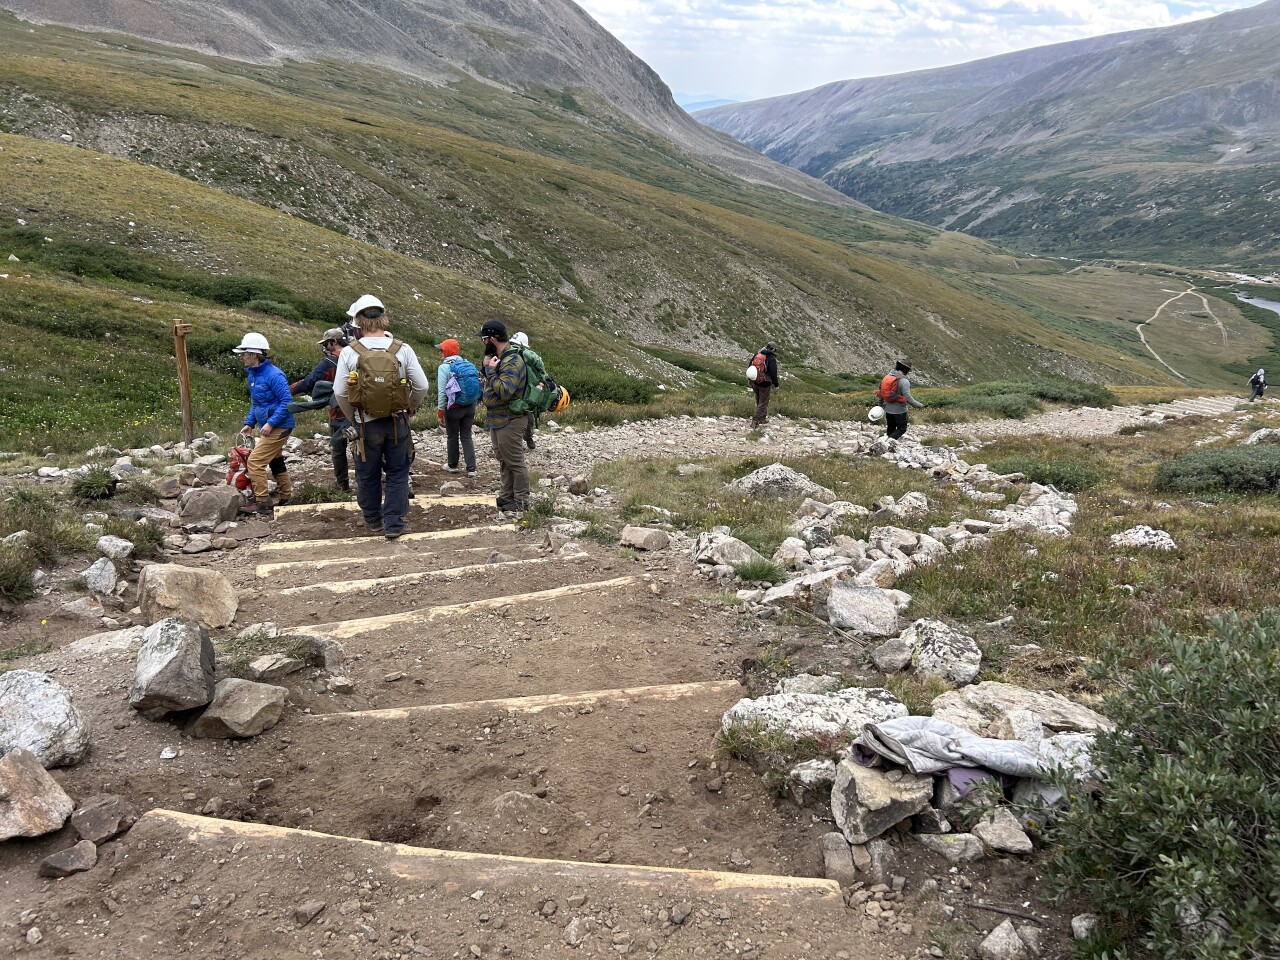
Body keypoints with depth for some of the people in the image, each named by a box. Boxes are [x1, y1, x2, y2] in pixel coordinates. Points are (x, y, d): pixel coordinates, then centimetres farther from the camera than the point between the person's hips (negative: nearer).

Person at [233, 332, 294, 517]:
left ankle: (262, 503, -5)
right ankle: (285, 498, 29)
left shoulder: (274, 375, -21)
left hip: (278, 427, -10)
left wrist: (270, 423, -24)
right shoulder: (252, 374, 8)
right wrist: (250, 423, 10)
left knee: (255, 461, -12)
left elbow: (287, 401, -22)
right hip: (266, 427, 10)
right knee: (275, 462, 17)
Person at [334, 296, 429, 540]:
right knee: (397, 474, 11)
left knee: (368, 474, 17)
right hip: (398, 422, 0)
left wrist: (353, 418, 10)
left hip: (366, 424, 0)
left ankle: (373, 519, 32)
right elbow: (422, 386, -6)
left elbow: (340, 393, -7)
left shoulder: (349, 352, -9)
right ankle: (393, 523, 10)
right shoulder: (403, 350, -8)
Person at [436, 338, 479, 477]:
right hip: (470, 407, 5)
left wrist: (440, 412, -8)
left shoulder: (444, 367, -12)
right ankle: (471, 468, 4)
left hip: (453, 407, -4)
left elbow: (442, 392, -14)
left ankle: (452, 465, 26)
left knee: (452, 437, 12)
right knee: (466, 436, 9)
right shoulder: (467, 364, 4)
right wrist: (473, 406, 14)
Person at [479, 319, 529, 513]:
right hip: (497, 419, 10)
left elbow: (505, 391, -30)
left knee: (515, 461, -2)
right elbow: (490, 384, 18)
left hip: (509, 422, -10)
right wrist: (486, 368, 0)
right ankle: (507, 496, 30)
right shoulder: (500, 357, 10)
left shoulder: (512, 361, -21)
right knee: (503, 460, 18)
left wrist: (490, 371, -22)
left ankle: (521, 502, 7)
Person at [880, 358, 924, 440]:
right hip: (899, 410, -6)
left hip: (888, 409, 6)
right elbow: (908, 398, -21)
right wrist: (919, 405, -7)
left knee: (891, 428, 20)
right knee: (902, 429, 7)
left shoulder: (887, 376, -1)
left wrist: (881, 402, 23)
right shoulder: (904, 381, -21)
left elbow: (881, 391, 7)